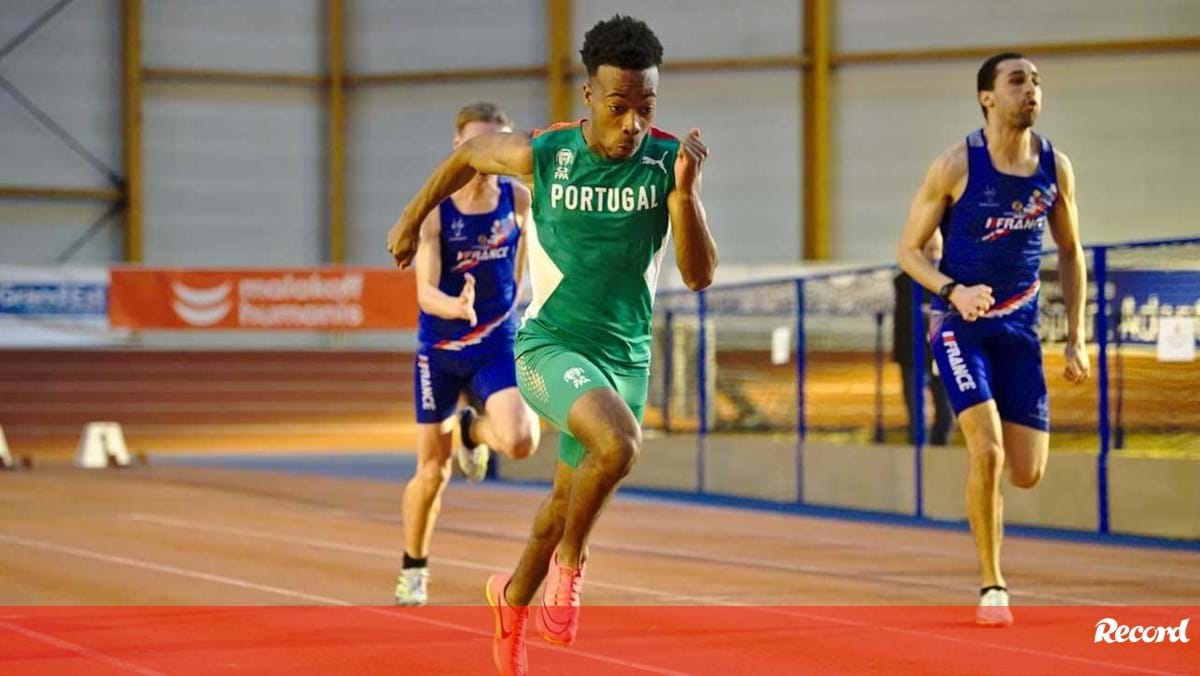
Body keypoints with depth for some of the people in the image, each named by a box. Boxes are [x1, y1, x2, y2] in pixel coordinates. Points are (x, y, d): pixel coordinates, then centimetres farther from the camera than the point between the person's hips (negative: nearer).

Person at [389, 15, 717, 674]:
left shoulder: (669, 161, -9)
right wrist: (410, 222, 17)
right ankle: (569, 562, -6)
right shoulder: (542, 154, -12)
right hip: (551, 345, -3)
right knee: (617, 442, -33)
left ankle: (513, 597, 47)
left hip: (627, 357, 4)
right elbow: (469, 153, 9)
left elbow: (700, 276, -12)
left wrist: (685, 191, -25)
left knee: (567, 503, 18)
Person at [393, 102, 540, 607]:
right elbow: (425, 292, -25)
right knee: (431, 471, 5)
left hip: (497, 343, 1)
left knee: (519, 442, -23)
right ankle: (413, 569, 29)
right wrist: (456, 307, -42)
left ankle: (472, 431, 14)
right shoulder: (433, 209, -16)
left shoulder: (517, 198, -9)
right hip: (439, 349, -1)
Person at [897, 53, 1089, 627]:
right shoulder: (956, 166, -11)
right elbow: (908, 250, -4)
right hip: (960, 323, -4)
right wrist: (953, 291, -22)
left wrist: (1076, 337, 7)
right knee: (987, 452, -19)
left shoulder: (1055, 168, 1)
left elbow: (1070, 252, 13)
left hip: (1019, 329, 4)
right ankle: (991, 586, -5)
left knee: (1027, 472, -1)